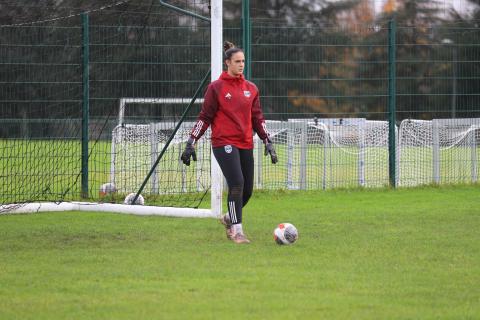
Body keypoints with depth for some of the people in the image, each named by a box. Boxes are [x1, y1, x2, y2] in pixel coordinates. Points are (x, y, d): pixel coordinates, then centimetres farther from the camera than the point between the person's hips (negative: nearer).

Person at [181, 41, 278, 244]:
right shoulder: (216, 88, -2)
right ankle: (236, 231, -11)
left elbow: (257, 118, 17)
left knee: (247, 190, 4)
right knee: (237, 183, -19)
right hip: (224, 143, -5)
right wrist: (191, 142, -4)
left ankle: (229, 218, 32)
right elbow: (205, 117, 0)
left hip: (245, 144, 5)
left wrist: (267, 142, 10)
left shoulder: (251, 89, 12)